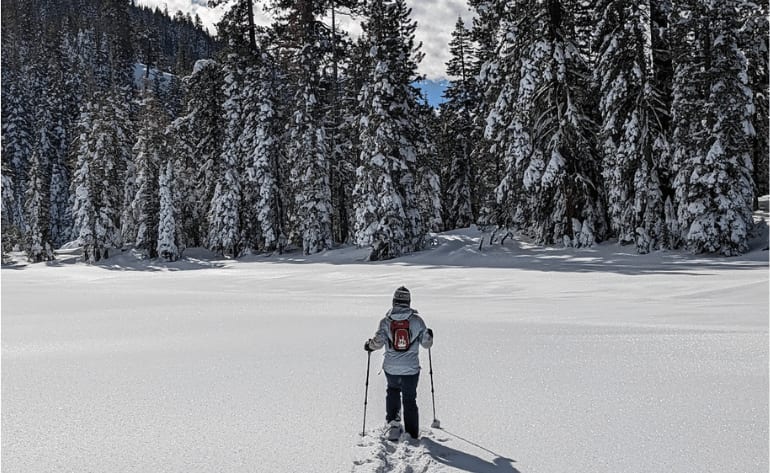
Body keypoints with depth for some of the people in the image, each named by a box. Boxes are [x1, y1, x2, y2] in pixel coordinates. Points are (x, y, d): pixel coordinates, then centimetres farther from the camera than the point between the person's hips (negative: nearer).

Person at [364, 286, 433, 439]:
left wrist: (369, 345, 8)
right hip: (411, 369, 0)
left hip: (391, 368, 1)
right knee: (410, 400, 14)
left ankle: (393, 419, 20)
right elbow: (426, 343, -2)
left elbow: (378, 342, -14)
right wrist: (429, 336, 20)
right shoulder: (417, 320, -6)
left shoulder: (386, 320, -6)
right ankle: (412, 434, 18)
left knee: (392, 390, 31)